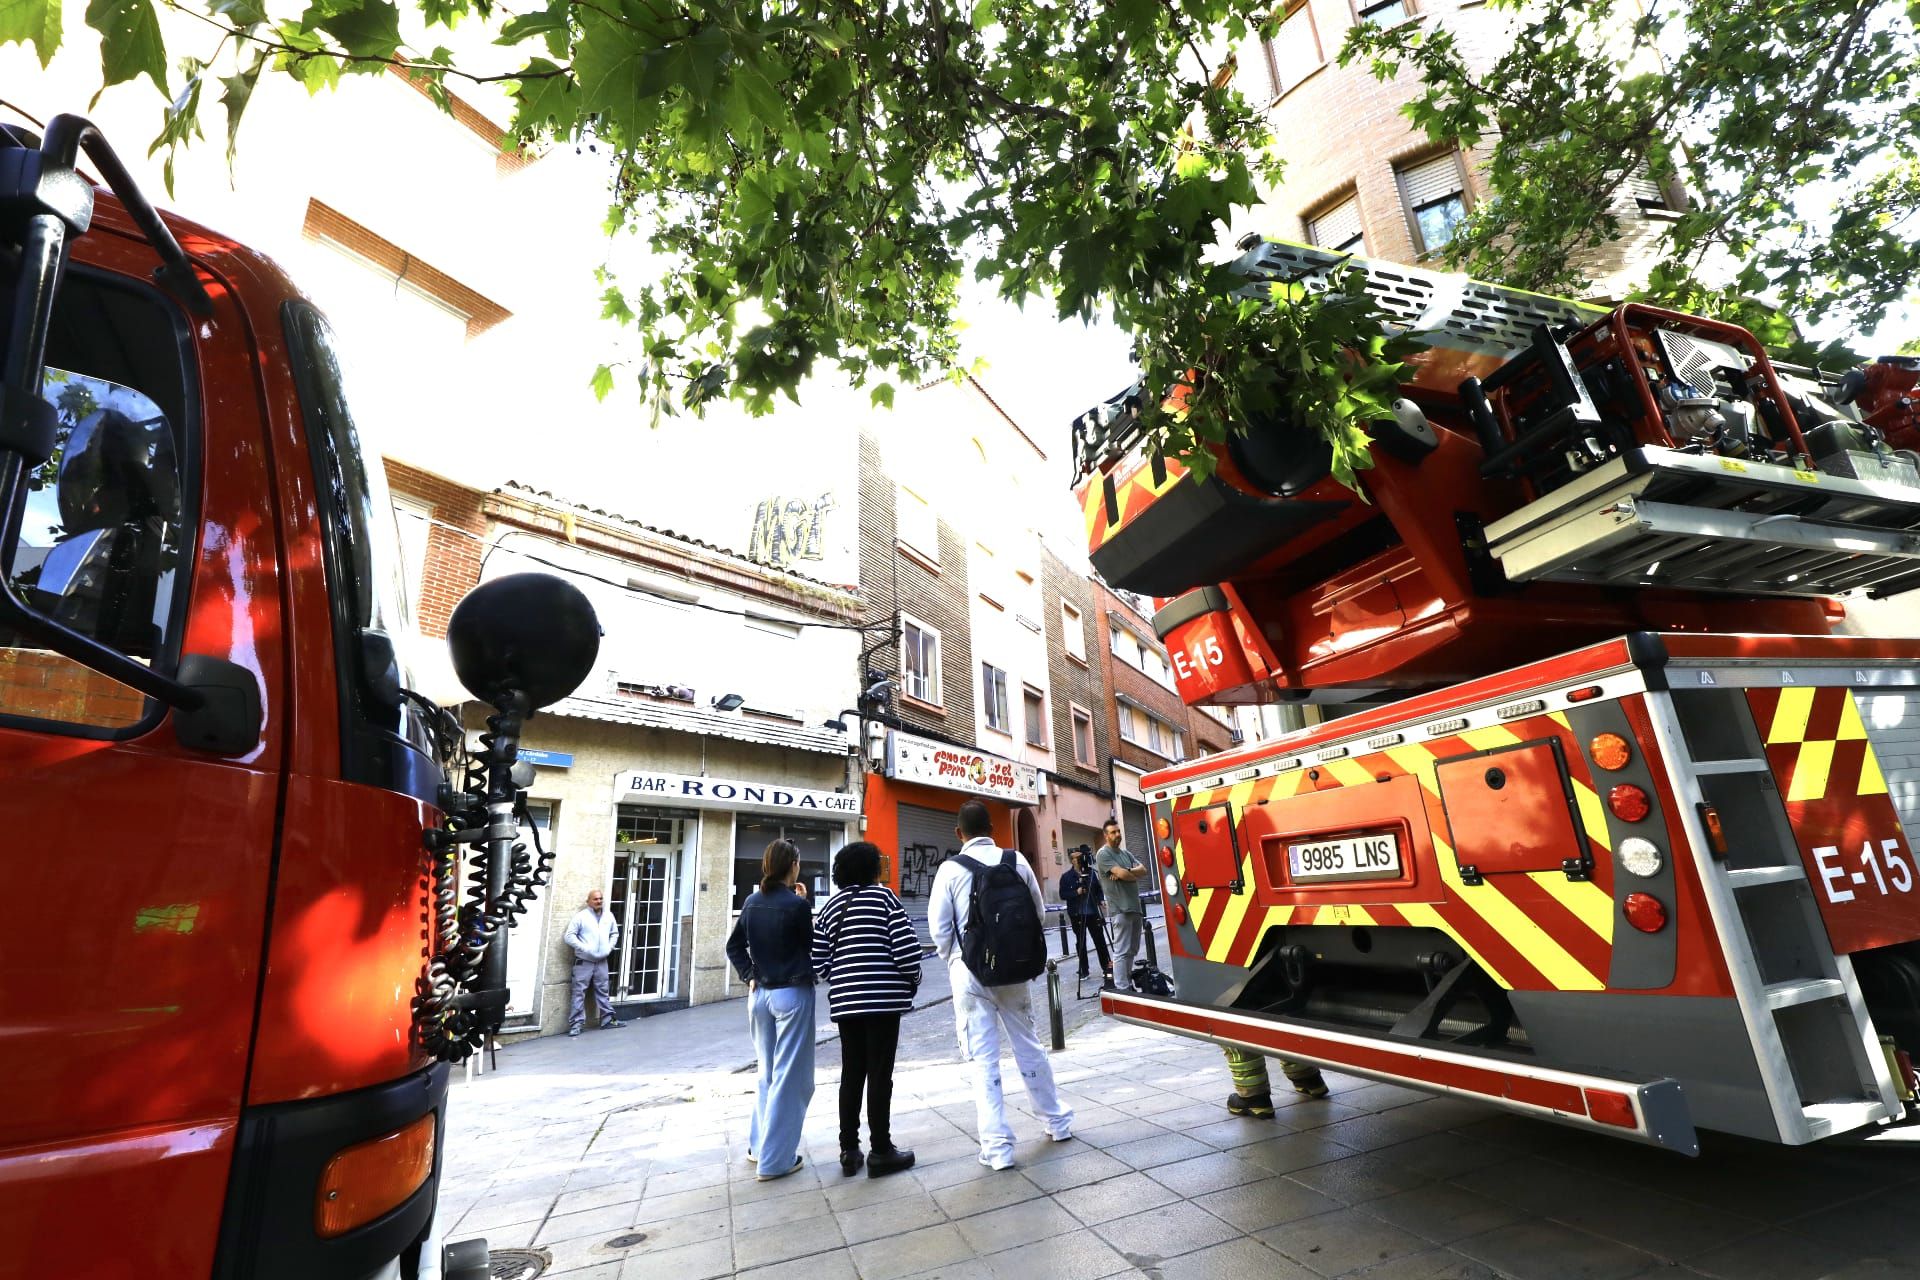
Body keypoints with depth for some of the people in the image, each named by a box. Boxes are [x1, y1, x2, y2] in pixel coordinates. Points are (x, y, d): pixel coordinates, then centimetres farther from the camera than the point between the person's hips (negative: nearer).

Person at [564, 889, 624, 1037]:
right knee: (579, 992, -3)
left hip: (602, 962, 5)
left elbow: (615, 933, 19)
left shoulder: (609, 916, 8)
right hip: (584, 962, -5)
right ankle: (576, 1023, 3)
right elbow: (570, 936, -11)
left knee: (603, 991, 12)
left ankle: (607, 1020, 19)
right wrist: (584, 948, -18)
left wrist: (609, 947, 3)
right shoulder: (581, 916, -7)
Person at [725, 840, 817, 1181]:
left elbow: (734, 946, 7)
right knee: (790, 1077, 4)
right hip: (793, 994, -7)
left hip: (760, 994, 7)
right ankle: (775, 1160, 10)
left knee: (767, 1072, 22)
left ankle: (758, 1145, 30)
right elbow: (811, 948, -5)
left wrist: (750, 977, 5)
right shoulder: (797, 904, -16)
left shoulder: (752, 901, 2)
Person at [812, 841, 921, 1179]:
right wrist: (912, 980, 5)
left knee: (851, 1074, 15)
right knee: (879, 1074, 3)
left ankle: (849, 1150, 21)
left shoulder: (829, 909, 10)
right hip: (882, 997, -5)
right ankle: (881, 1152, 10)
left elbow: (818, 965, 6)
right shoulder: (883, 896, -4)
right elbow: (905, 945, -11)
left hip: (845, 1001, 5)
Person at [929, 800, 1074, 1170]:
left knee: (984, 1059, 5)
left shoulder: (950, 869, -10)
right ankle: (1057, 1120, 35)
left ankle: (997, 1146, 9)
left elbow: (939, 926, -6)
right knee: (1028, 1046, 20)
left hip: (971, 972, -3)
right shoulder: (1017, 861, -3)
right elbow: (1038, 912, 4)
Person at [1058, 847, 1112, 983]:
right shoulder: (1066, 877, -3)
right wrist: (1076, 892, -18)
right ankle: (1084, 970, 15)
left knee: (1100, 940, 3)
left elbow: (1099, 888, 11)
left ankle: (1107, 967, 11)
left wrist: (1101, 900, -5)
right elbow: (1063, 895, -6)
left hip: (1093, 912, 1)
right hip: (1077, 914, -1)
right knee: (1081, 942, 6)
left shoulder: (1091, 872, 4)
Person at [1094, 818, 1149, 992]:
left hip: (1135, 907, 8)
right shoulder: (1103, 854, -5)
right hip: (1120, 909, -8)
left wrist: (1127, 872, -11)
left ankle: (1129, 985, 17)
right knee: (1122, 951, -10)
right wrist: (1135, 874, 3)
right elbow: (1122, 874, -16)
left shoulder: (1126, 853, 18)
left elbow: (1144, 870, 6)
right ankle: (1121, 989, -9)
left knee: (1132, 950, 10)